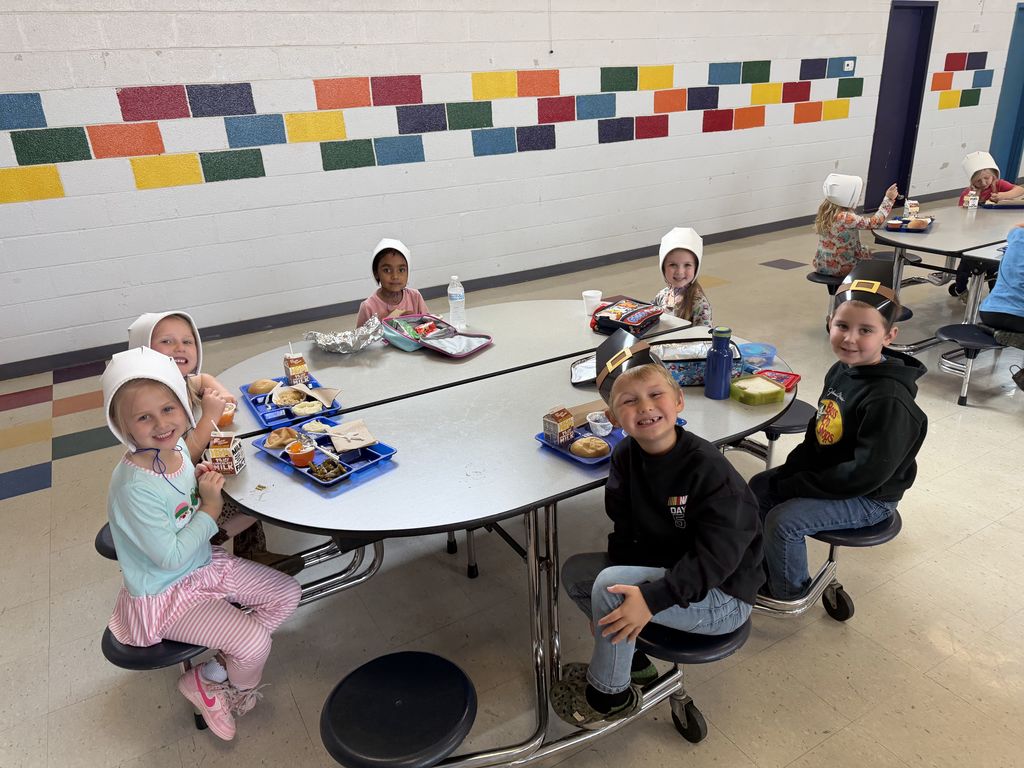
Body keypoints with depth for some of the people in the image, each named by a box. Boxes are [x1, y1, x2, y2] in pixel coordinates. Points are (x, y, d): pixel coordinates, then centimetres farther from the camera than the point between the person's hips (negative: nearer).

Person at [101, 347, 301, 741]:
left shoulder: (177, 447, -9)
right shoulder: (135, 486, -32)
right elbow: (170, 556, -28)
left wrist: (201, 476, -9)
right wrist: (210, 508, -22)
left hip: (204, 562, 8)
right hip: (165, 593, -8)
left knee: (288, 594, 7)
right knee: (255, 642, -16)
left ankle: (218, 670, 16)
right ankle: (239, 687, 21)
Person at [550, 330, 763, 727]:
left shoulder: (707, 468, -27)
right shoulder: (625, 457, -6)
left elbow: (716, 556, -28)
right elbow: (625, 532, 1)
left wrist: (651, 598, -35)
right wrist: (623, 598, -11)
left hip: (722, 597, -7)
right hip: (663, 568, 8)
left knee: (609, 585, -25)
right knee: (575, 571, 3)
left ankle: (609, 694, 1)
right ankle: (631, 659, 21)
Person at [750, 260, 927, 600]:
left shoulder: (888, 400, -30)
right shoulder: (841, 371, -3)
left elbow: (865, 474, -29)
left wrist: (796, 486, -22)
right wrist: (789, 471, -5)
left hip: (869, 498, -9)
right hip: (826, 472, 9)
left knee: (784, 520, -21)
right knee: (759, 488, 10)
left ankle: (788, 592, 7)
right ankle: (765, 566, 29)